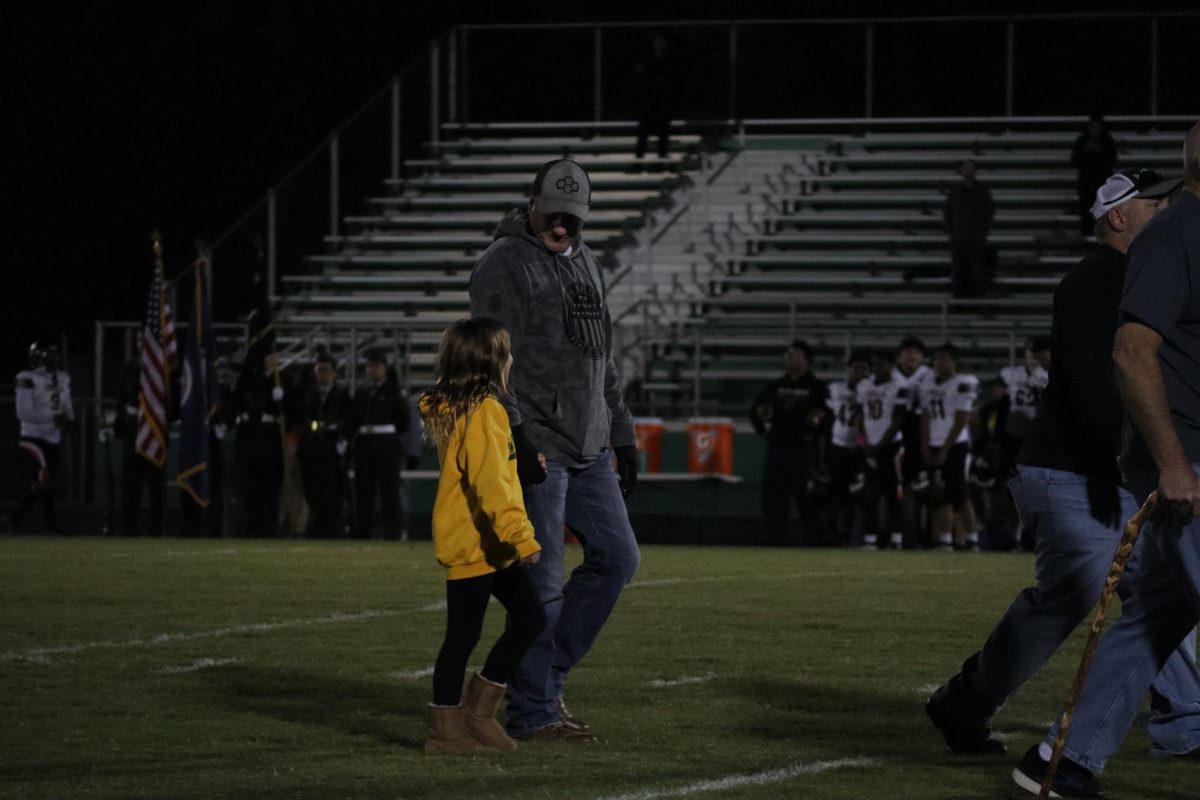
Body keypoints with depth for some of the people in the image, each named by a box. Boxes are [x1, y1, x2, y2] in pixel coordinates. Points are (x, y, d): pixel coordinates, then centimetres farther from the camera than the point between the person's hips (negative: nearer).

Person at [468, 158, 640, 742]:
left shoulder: (586, 264, 18)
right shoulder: (503, 265, -8)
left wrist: (622, 435, 20)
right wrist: (514, 436, -23)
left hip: (589, 447, 8)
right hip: (536, 449, -8)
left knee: (617, 558, 7)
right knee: (541, 582, -6)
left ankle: (545, 672, 16)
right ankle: (532, 712, 0)